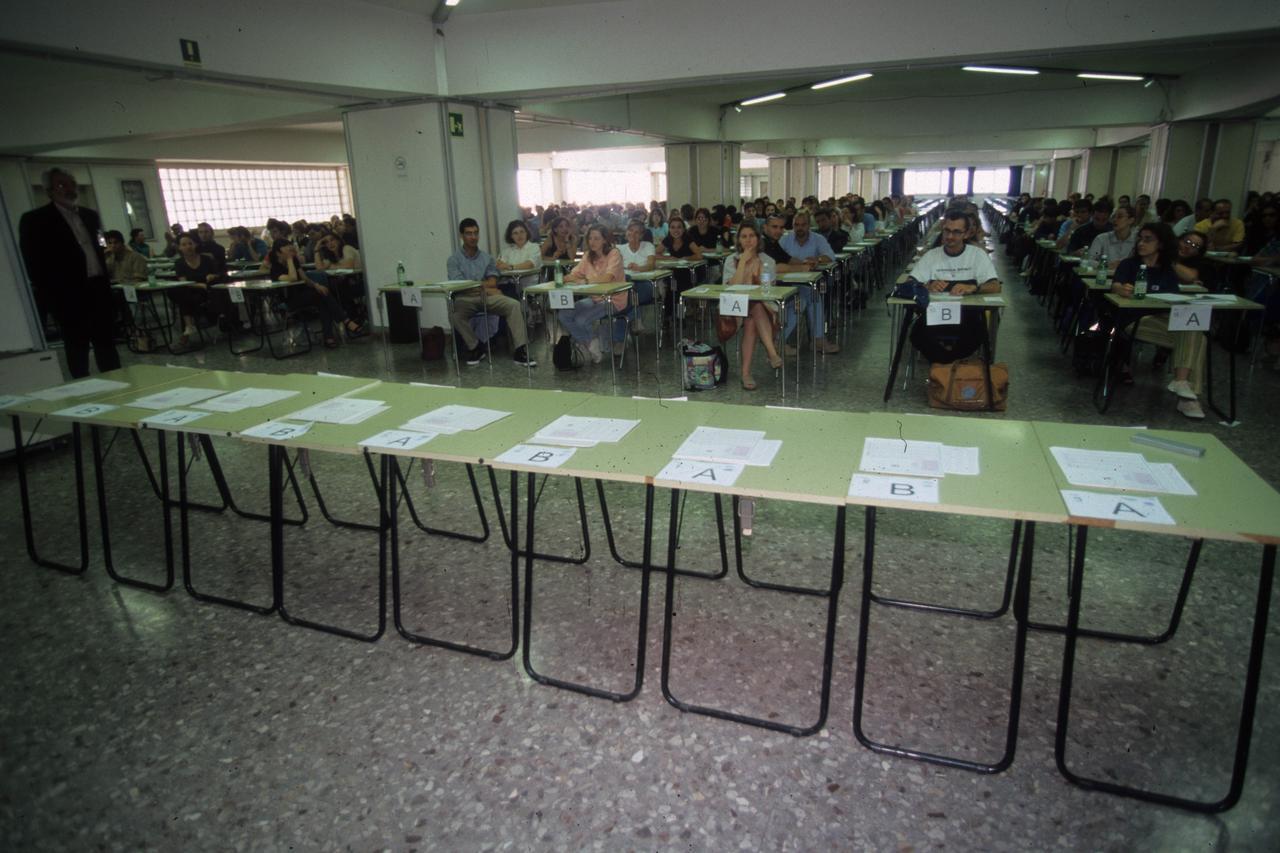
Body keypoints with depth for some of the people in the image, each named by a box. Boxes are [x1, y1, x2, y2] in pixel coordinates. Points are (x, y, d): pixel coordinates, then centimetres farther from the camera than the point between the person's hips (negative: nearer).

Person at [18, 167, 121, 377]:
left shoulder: (90, 215, 14)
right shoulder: (35, 220, -4)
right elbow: (32, 262, -6)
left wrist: (105, 283, 12)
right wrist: (47, 295, -11)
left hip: (98, 289, 5)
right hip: (68, 294, -5)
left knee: (107, 343, 9)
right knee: (77, 348, 2)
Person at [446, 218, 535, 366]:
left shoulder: (487, 257, 15)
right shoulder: (454, 259, 6)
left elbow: (493, 283, 5)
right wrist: (484, 288, -12)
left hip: (488, 296, 2)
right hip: (466, 299, -2)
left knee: (514, 305, -24)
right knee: (454, 314, -35)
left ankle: (520, 351, -28)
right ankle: (475, 348, -13)